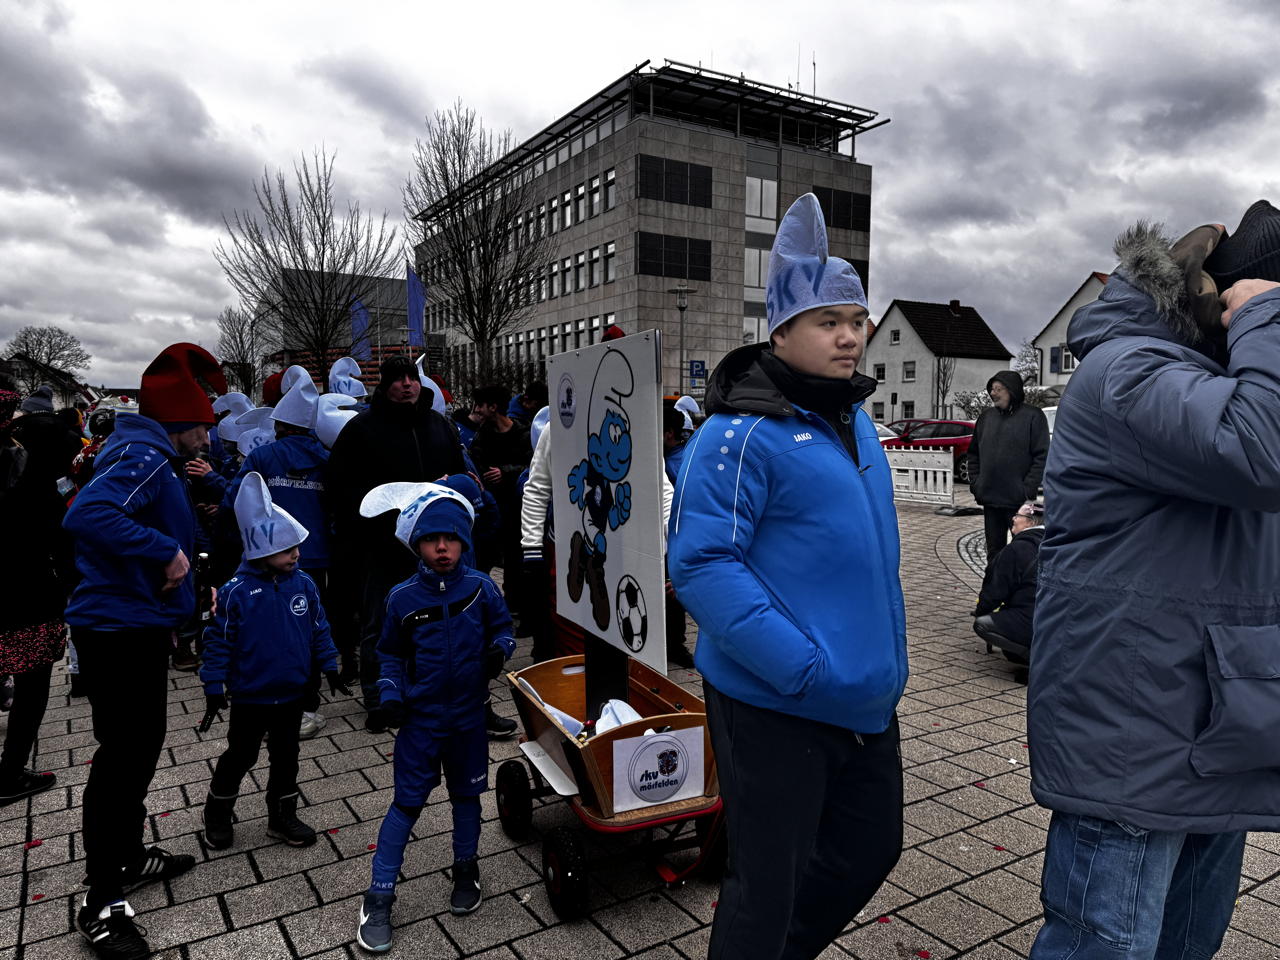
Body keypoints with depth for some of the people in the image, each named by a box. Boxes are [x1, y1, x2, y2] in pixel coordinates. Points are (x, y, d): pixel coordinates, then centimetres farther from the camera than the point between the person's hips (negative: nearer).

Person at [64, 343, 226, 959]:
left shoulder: (152, 457, 13)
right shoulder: (143, 457, -19)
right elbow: (88, 514, -36)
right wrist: (167, 553, -29)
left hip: (140, 625, 10)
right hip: (119, 630, -10)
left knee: (142, 746, 20)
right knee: (123, 755, -2)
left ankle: (129, 857, 37)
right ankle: (101, 903, 10)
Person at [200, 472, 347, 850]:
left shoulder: (304, 585, -6)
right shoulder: (236, 591, -18)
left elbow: (319, 629, 5)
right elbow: (219, 640, -11)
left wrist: (329, 667, 6)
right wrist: (214, 685, -9)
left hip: (293, 692, 4)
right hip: (250, 695, -3)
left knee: (286, 755, 16)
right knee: (240, 756, 13)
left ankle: (282, 816, 32)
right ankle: (217, 812, 37)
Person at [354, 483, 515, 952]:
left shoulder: (480, 588, -10)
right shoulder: (403, 598, -8)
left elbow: (503, 628, 3)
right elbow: (390, 653, 5)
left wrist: (500, 650, -17)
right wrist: (390, 692, -8)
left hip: (468, 716, 1)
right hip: (420, 718, -1)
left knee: (466, 795, 17)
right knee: (407, 803, 5)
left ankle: (466, 869, 40)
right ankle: (379, 896, 18)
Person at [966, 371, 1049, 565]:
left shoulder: (1033, 416, -4)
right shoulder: (986, 416, 11)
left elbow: (1042, 456, -9)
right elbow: (974, 453, 17)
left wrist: (1028, 489, -16)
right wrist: (975, 482, 6)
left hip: (1019, 500, -5)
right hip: (989, 498, 5)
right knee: (994, 551, 14)